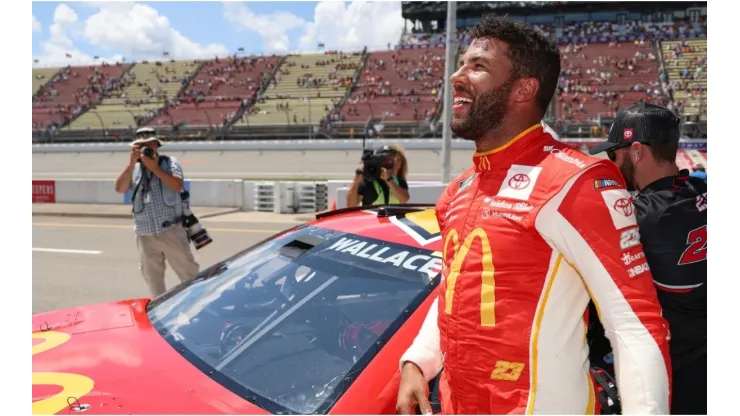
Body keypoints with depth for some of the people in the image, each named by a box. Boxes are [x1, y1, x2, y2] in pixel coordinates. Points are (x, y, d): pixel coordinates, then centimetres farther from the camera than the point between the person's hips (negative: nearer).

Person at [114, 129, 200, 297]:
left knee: (188, 271, -1)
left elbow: (178, 185, -13)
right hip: (145, 235, 4)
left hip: (171, 231, -4)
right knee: (152, 277, 12)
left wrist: (155, 168, -16)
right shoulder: (134, 168, 11)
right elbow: (120, 188, -4)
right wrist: (131, 164, -11)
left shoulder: (169, 162, 3)